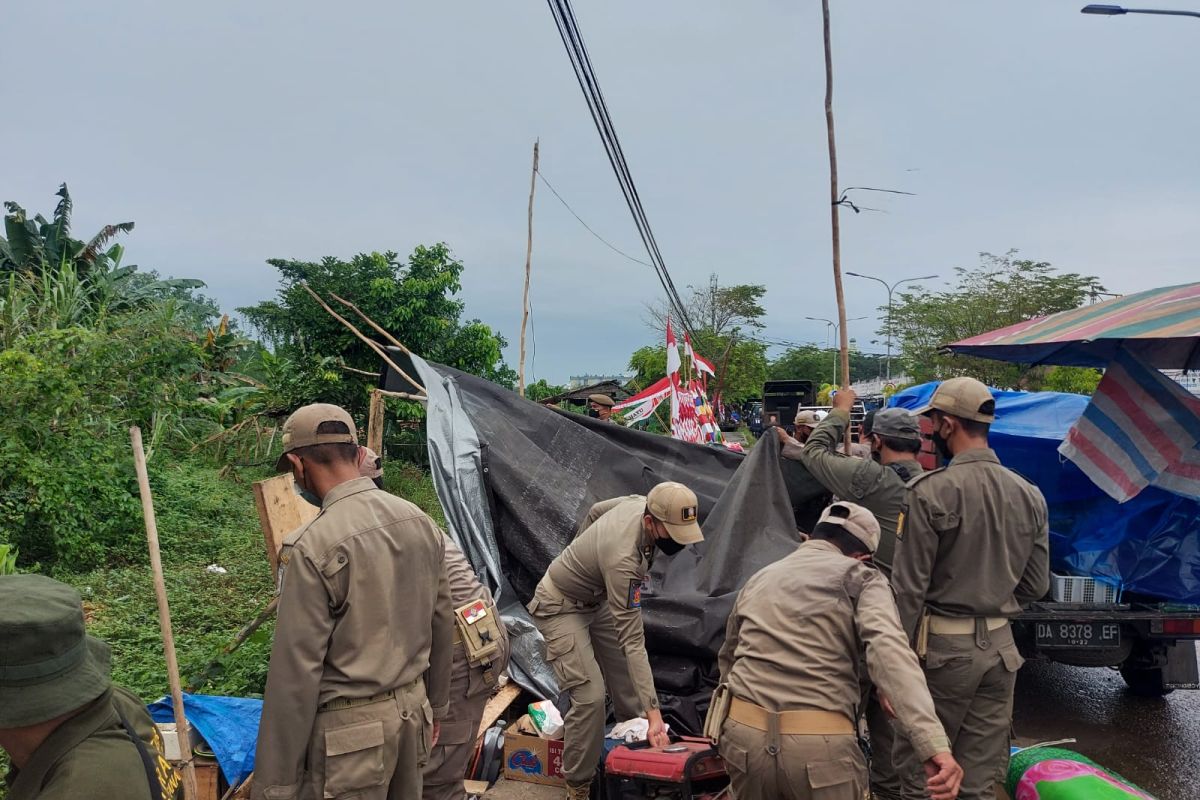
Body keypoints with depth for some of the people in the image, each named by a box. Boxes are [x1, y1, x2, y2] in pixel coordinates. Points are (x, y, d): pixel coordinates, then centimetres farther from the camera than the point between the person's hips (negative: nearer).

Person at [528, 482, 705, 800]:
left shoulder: (642, 503, -19)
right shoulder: (622, 558, -41)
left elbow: (597, 510, 5)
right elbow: (633, 641, -39)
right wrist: (654, 712, -39)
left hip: (597, 599, 9)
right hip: (560, 606, -8)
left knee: (627, 682, 12)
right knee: (591, 696, -17)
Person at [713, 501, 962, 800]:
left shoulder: (759, 580, 19)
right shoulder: (860, 578, 4)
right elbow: (890, 652, -15)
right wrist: (934, 743, -25)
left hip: (744, 734, 5)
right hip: (820, 745, -4)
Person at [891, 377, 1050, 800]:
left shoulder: (930, 491, -14)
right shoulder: (1029, 495, 2)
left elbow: (909, 587, -14)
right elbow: (1036, 586, 8)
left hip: (942, 646, -5)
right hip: (1001, 647, 6)